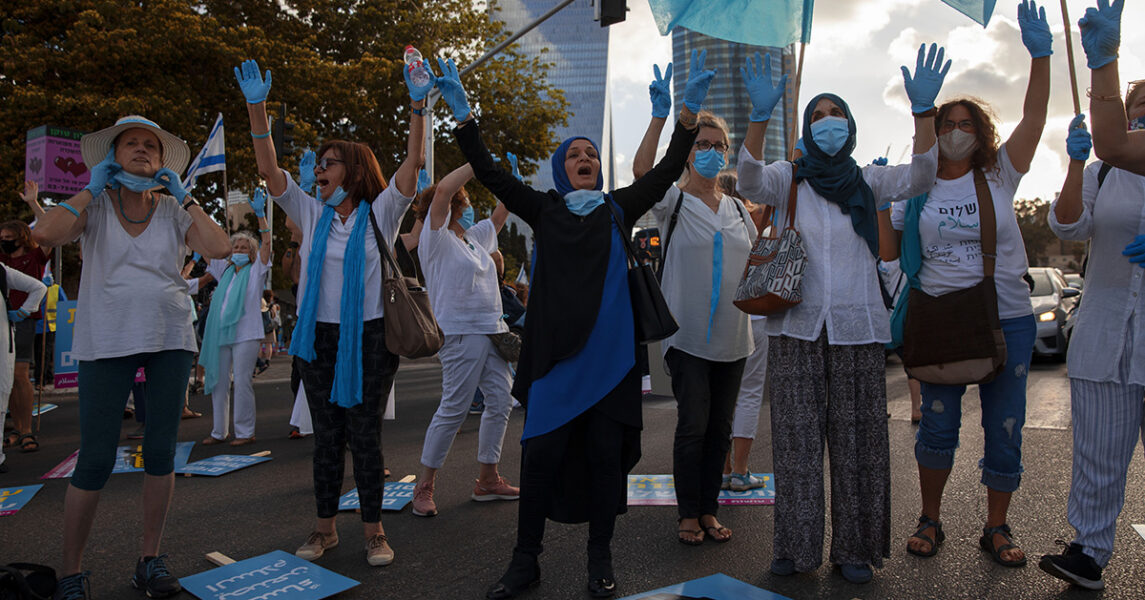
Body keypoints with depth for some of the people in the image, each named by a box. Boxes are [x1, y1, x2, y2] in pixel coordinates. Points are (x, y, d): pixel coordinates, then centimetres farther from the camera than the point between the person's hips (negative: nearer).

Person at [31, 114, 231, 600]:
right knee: (95, 460, -3)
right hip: (106, 342, -2)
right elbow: (45, 234, -18)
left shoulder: (174, 210, 7)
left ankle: (150, 560, 19)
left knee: (161, 452, 5)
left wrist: (183, 197, -3)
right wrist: (91, 188, -7)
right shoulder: (94, 205, 2)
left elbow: (220, 249, -9)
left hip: (170, 340, 3)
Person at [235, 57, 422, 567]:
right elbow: (269, 169, 2)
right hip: (319, 337, 3)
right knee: (326, 436, 10)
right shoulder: (312, 215, 8)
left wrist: (417, 108, -23)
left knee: (365, 435, 2)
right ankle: (325, 527, 22)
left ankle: (374, 530, 14)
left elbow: (413, 163, -12)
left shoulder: (380, 214, 0)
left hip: (369, 337, -3)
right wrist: (257, 108, -7)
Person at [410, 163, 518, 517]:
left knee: (501, 403, 7)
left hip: (491, 330, 9)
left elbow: (499, 217, 32)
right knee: (454, 409, -8)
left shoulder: (473, 237, 19)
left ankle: (487, 479, 18)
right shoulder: (436, 240, -4)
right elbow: (442, 191, -17)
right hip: (460, 332, -9)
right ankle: (425, 486, 4)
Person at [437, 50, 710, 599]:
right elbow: (490, 174, 2)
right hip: (554, 349, 0)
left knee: (604, 451, 6)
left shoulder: (619, 209, 11)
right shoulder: (544, 209, 9)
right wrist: (463, 116, -8)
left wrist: (688, 114, -5)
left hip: (608, 351, 1)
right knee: (540, 451, 0)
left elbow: (667, 171, 5)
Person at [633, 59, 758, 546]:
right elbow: (641, 170, -23)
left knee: (720, 427, 11)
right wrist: (661, 115, -31)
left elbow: (755, 264, 21)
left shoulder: (738, 209, 13)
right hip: (687, 335, -5)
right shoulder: (673, 202, -3)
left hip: (732, 337, 5)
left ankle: (709, 509, 24)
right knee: (693, 425, -3)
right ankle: (688, 514, 13)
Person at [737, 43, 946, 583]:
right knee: (797, 436, 1)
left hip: (857, 326, 1)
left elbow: (918, 178, -9)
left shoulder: (866, 181, 9)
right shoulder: (788, 178, 4)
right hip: (796, 325, -1)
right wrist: (759, 116, -31)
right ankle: (795, 544, 12)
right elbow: (749, 182, -16)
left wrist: (923, 110, -24)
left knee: (857, 439, 4)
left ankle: (853, 548, 15)